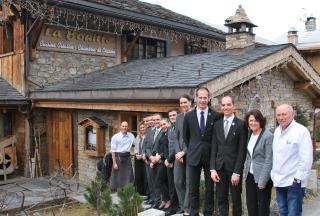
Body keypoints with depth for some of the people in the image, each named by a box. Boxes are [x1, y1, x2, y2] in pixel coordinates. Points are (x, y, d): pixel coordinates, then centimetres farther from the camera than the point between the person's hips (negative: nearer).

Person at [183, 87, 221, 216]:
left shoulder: (216, 116, -4)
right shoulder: (189, 116, 2)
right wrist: (192, 149, 10)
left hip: (210, 156, -1)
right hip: (194, 156, 1)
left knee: (210, 187, 8)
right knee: (193, 188, 7)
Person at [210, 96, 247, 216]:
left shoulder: (241, 125, -7)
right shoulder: (217, 124, 7)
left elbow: (242, 150, -9)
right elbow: (214, 148, 6)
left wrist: (236, 172, -13)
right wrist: (213, 169, -2)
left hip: (234, 168, -3)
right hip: (220, 167, 4)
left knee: (236, 199, 10)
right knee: (221, 199, 10)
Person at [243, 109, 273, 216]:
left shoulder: (268, 136, -16)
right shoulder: (250, 134, 5)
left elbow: (269, 161, -17)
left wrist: (262, 181, -18)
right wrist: (245, 171, 8)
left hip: (262, 177, -6)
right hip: (250, 176, 6)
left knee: (263, 207, 8)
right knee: (251, 205, 12)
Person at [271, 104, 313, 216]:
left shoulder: (301, 130, -13)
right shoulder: (277, 131, 9)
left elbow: (306, 158, -16)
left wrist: (298, 178, -16)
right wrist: (273, 173, 11)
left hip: (293, 181, -6)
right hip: (279, 181, 7)